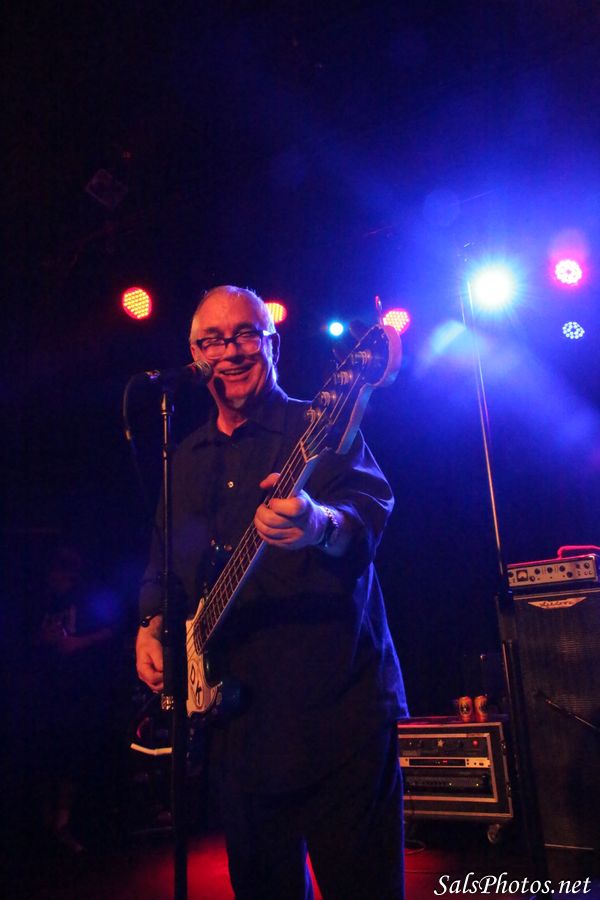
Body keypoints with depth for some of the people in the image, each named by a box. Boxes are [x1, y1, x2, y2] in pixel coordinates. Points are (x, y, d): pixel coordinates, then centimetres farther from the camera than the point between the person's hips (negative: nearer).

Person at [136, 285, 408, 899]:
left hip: (338, 705, -5)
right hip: (233, 712, 6)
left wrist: (320, 524, -42)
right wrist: (152, 627, 6)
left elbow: (371, 509, -21)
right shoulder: (186, 459, 14)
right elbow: (163, 563, 22)